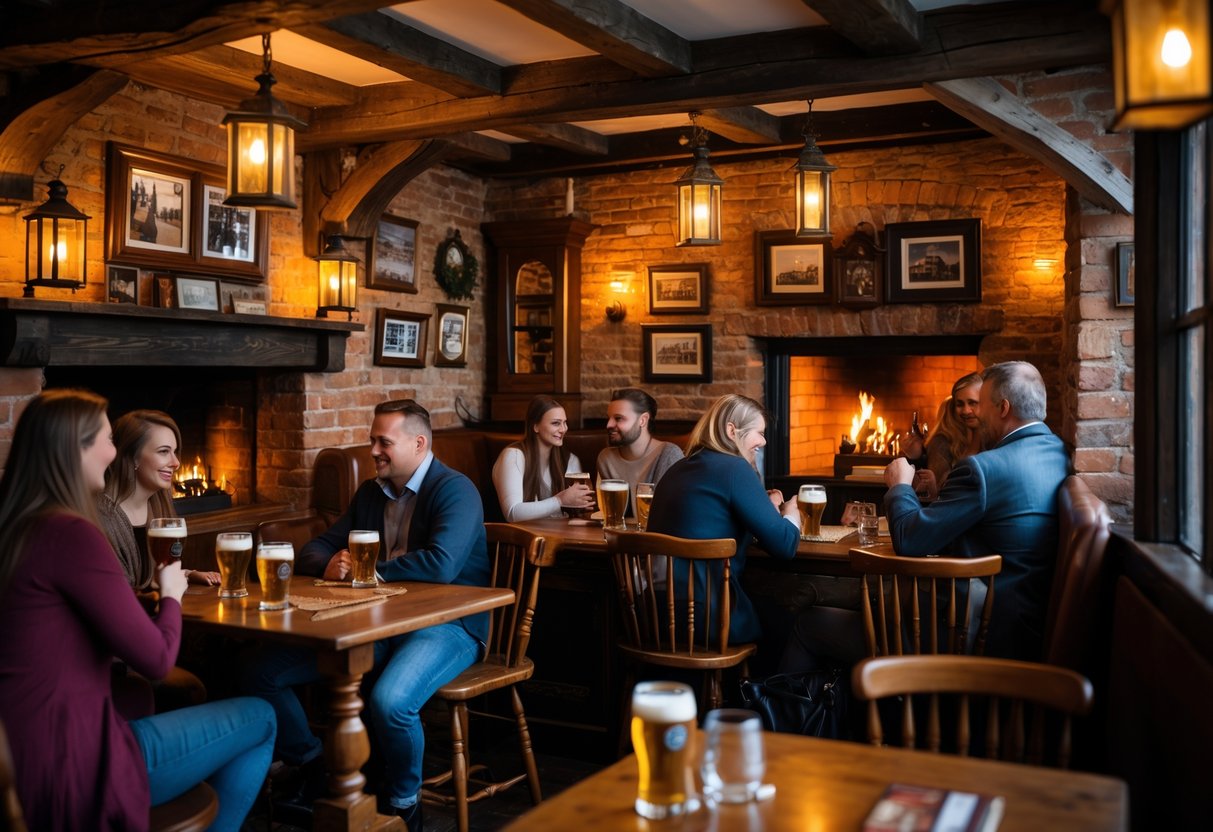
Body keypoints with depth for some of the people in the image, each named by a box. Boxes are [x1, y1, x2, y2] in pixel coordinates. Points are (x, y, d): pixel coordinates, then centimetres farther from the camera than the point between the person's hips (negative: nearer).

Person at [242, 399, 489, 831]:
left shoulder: (454, 489, -10)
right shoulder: (371, 492, 13)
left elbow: (441, 564, -27)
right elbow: (312, 550, 16)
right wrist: (329, 565, -9)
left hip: (446, 624, -7)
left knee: (390, 701, -36)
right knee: (262, 671, -3)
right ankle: (311, 764, 19)